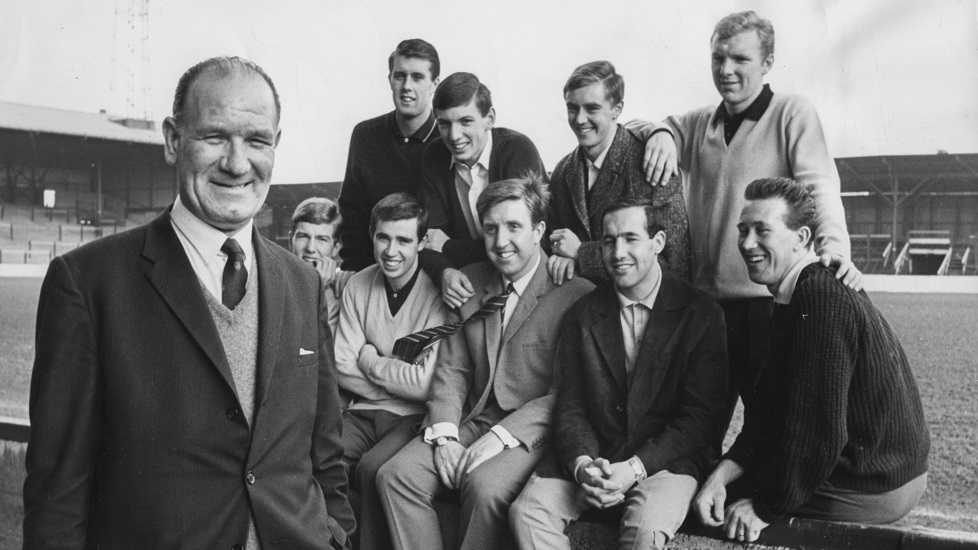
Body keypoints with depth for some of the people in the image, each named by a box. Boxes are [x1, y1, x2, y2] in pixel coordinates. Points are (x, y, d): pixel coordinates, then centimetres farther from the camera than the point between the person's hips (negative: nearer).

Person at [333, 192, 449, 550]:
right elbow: (343, 370, 3)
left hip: (416, 416, -4)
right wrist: (400, 382, -9)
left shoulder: (438, 292, -11)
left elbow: (427, 384, -16)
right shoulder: (358, 286, 4)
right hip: (364, 412, 4)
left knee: (373, 467, -29)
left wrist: (370, 359, -5)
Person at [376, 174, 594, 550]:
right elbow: (452, 368, 10)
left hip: (532, 431, -5)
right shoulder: (470, 283, 12)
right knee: (395, 475, -17)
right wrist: (444, 434, -5)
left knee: (484, 486, -33)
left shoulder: (576, 294, -8)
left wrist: (502, 436, -18)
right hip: (472, 422, 6)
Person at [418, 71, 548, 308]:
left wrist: (448, 246, -10)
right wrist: (445, 272, -26)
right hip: (468, 286, 4)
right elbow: (429, 239, -3)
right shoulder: (434, 158, 0)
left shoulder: (519, 151, -16)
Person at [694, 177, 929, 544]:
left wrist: (766, 507, -15)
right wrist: (723, 473, -4)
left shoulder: (823, 300, -24)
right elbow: (768, 414, 7)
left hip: (869, 492, -9)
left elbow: (819, 429, -26)